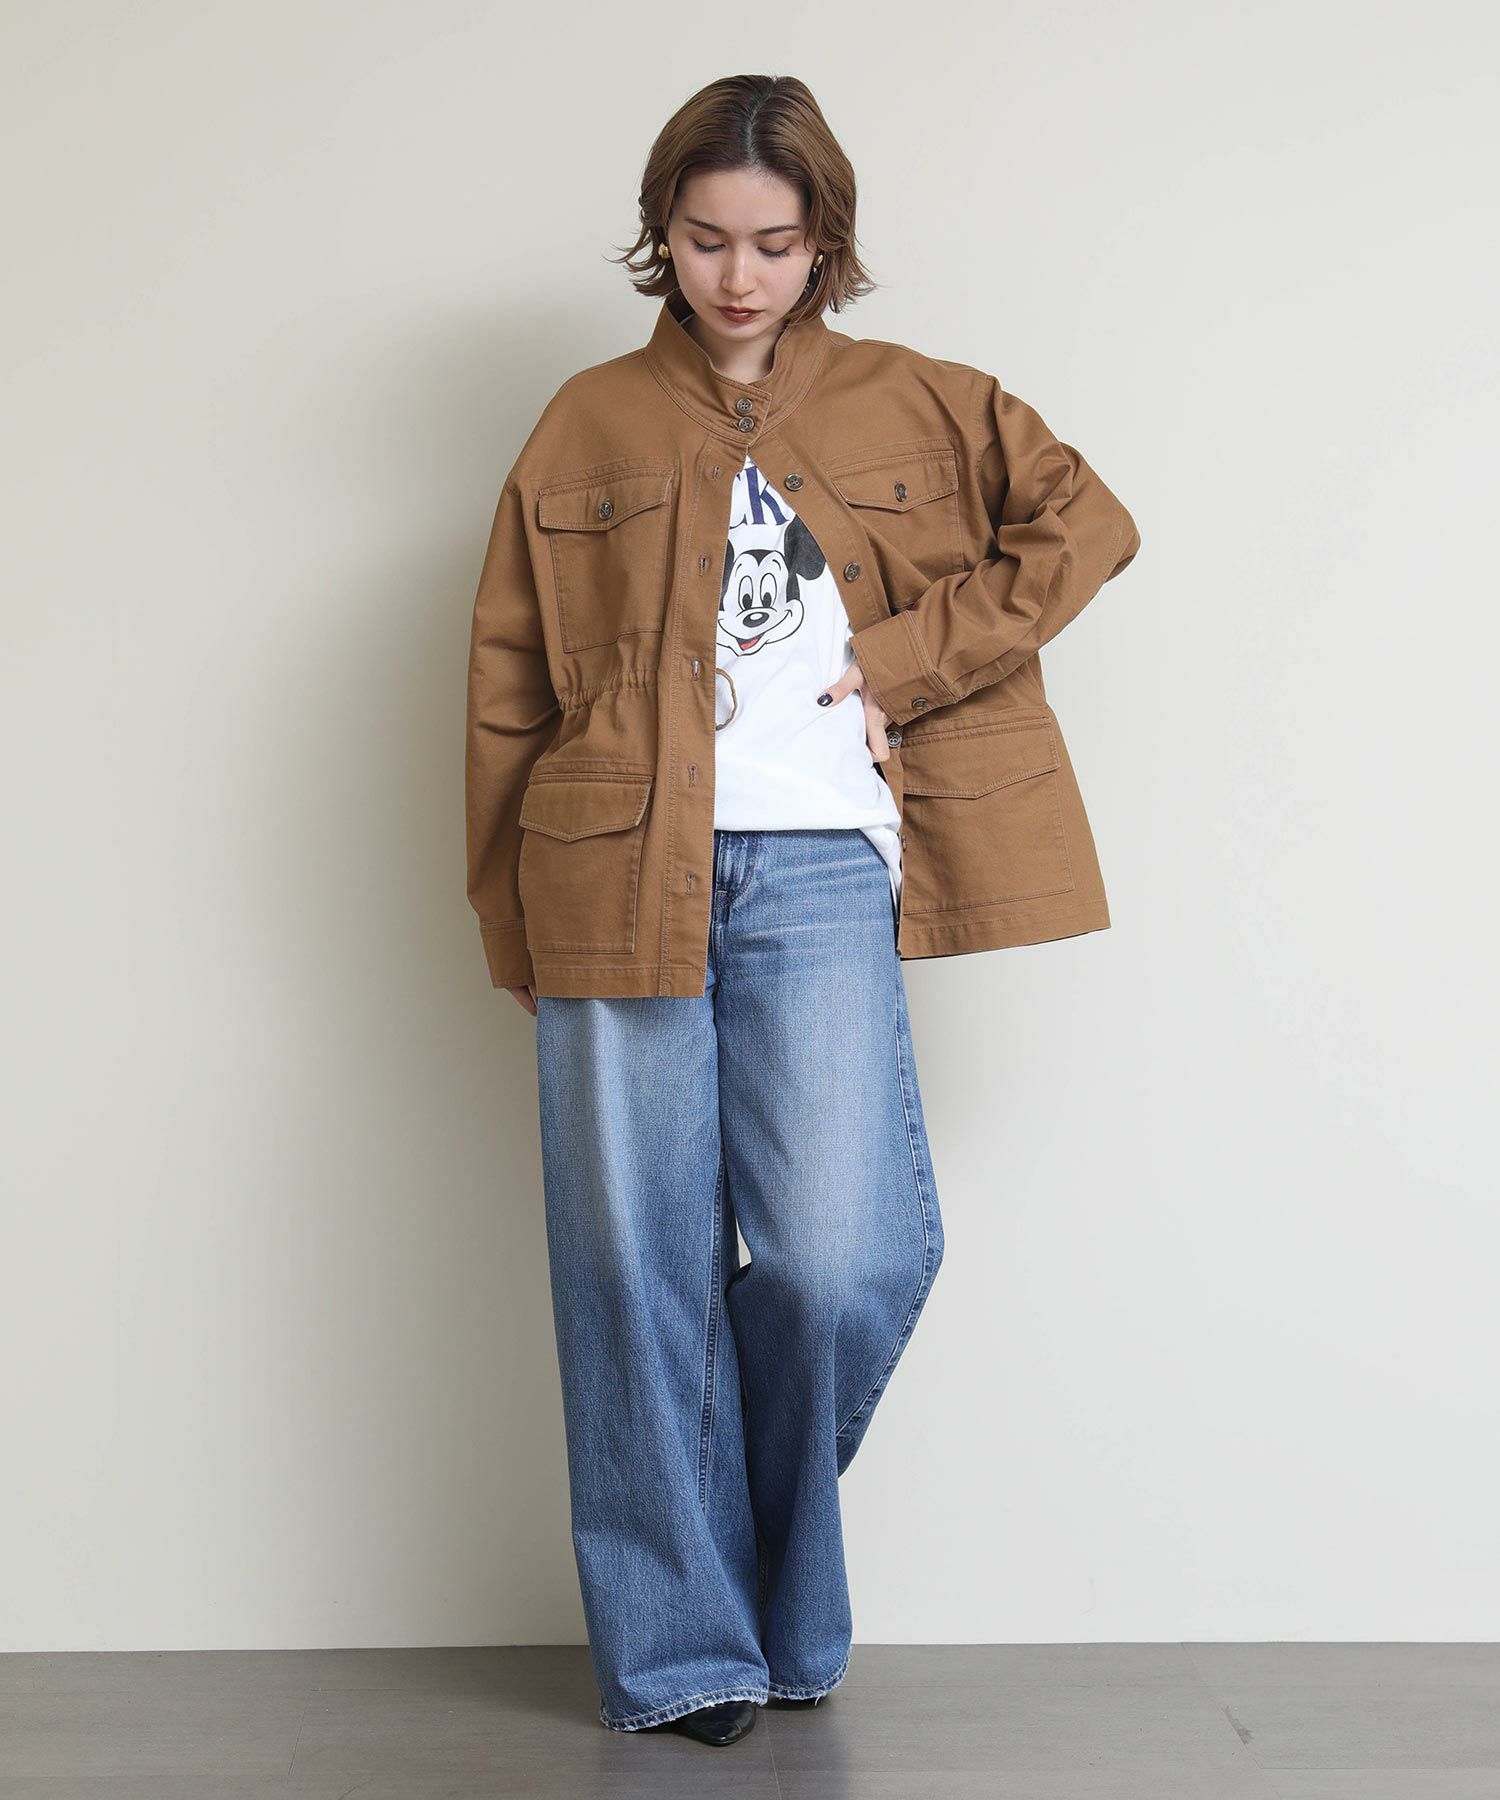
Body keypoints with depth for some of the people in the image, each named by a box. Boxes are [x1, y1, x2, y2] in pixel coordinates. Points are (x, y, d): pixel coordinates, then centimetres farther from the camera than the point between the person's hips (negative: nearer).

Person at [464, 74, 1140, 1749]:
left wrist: (906, 659, 0)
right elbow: (506, 682, 12)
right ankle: (681, 1647, 15)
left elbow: (1084, 525, 9)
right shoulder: (589, 426, 13)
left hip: (821, 873, 0)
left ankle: (786, 1608, 18)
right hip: (619, 876, 1)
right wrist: (518, 918, 6)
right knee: (638, 1276, 1)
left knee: (841, 1266, -10)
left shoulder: (916, 409, 14)